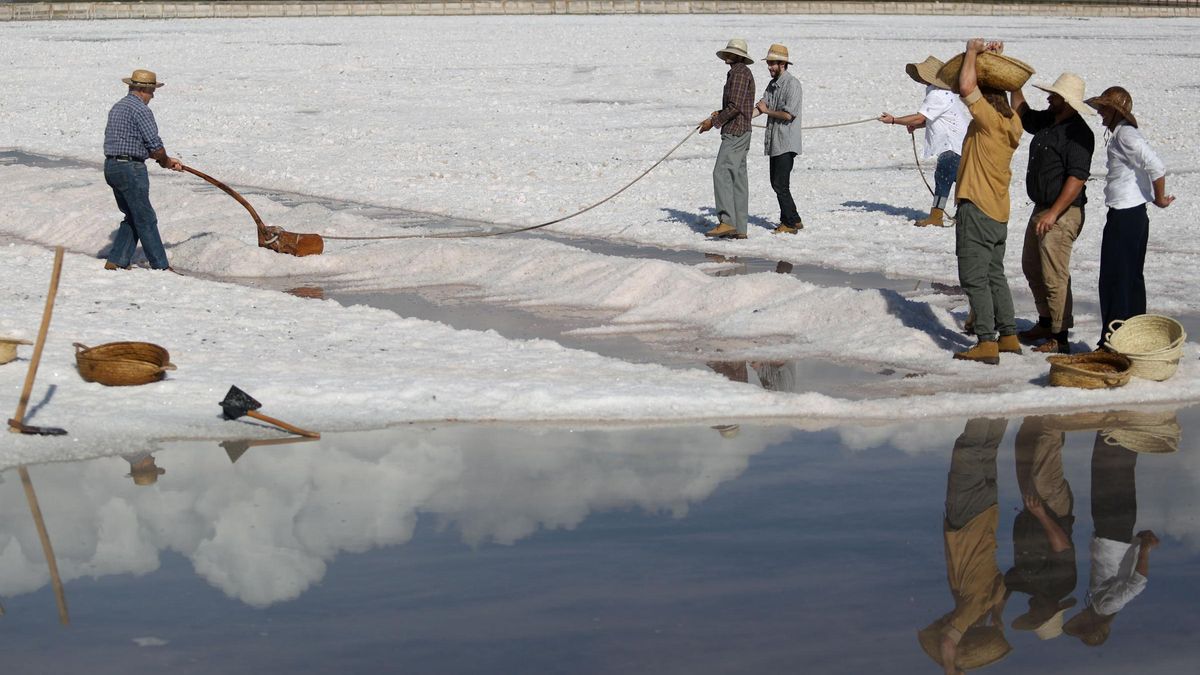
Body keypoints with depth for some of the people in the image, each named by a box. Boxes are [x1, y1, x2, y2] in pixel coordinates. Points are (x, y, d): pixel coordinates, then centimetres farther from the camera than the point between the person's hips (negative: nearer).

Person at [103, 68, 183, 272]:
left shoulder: (117, 108, 18)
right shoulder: (140, 109, -12)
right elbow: (155, 146, -16)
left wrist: (167, 160, 18)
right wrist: (165, 161, 6)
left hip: (111, 167, 9)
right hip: (130, 169, -9)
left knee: (133, 218, 17)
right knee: (146, 220, -3)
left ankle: (116, 261, 15)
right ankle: (160, 266, 2)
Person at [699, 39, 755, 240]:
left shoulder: (740, 73, -11)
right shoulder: (740, 73, 21)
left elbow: (736, 106, -19)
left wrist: (714, 122, -13)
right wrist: (720, 114, 11)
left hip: (735, 132, -11)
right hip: (739, 132, 11)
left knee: (722, 174, -16)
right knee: (738, 178, 7)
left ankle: (726, 221, -23)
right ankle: (740, 228, 6)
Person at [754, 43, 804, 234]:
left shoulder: (792, 84, -12)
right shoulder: (773, 84, 16)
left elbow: (788, 114, -19)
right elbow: (760, 106, 9)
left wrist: (767, 111, -5)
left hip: (786, 143, -9)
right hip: (774, 143, 9)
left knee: (780, 184, -10)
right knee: (776, 183, 13)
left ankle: (792, 222, -3)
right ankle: (788, 219, 21)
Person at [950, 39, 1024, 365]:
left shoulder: (990, 119, -15)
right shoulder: (1011, 121, 9)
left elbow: (967, 88, -27)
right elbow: (995, 86, 28)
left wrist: (973, 52, -12)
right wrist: (994, 58, 18)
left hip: (976, 209, -9)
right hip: (998, 212, 9)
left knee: (975, 278, -6)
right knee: (995, 275, 18)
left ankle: (987, 342, -9)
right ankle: (1009, 337, 21)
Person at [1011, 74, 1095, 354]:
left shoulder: (1078, 133, -18)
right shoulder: (1047, 120, 9)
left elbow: (1077, 178, -24)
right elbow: (1023, 115, 30)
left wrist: (1053, 214, -26)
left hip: (1062, 214, -10)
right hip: (1041, 209, 10)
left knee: (1054, 276, -7)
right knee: (1032, 267, 20)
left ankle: (1060, 337, 1)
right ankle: (1045, 323, 34)